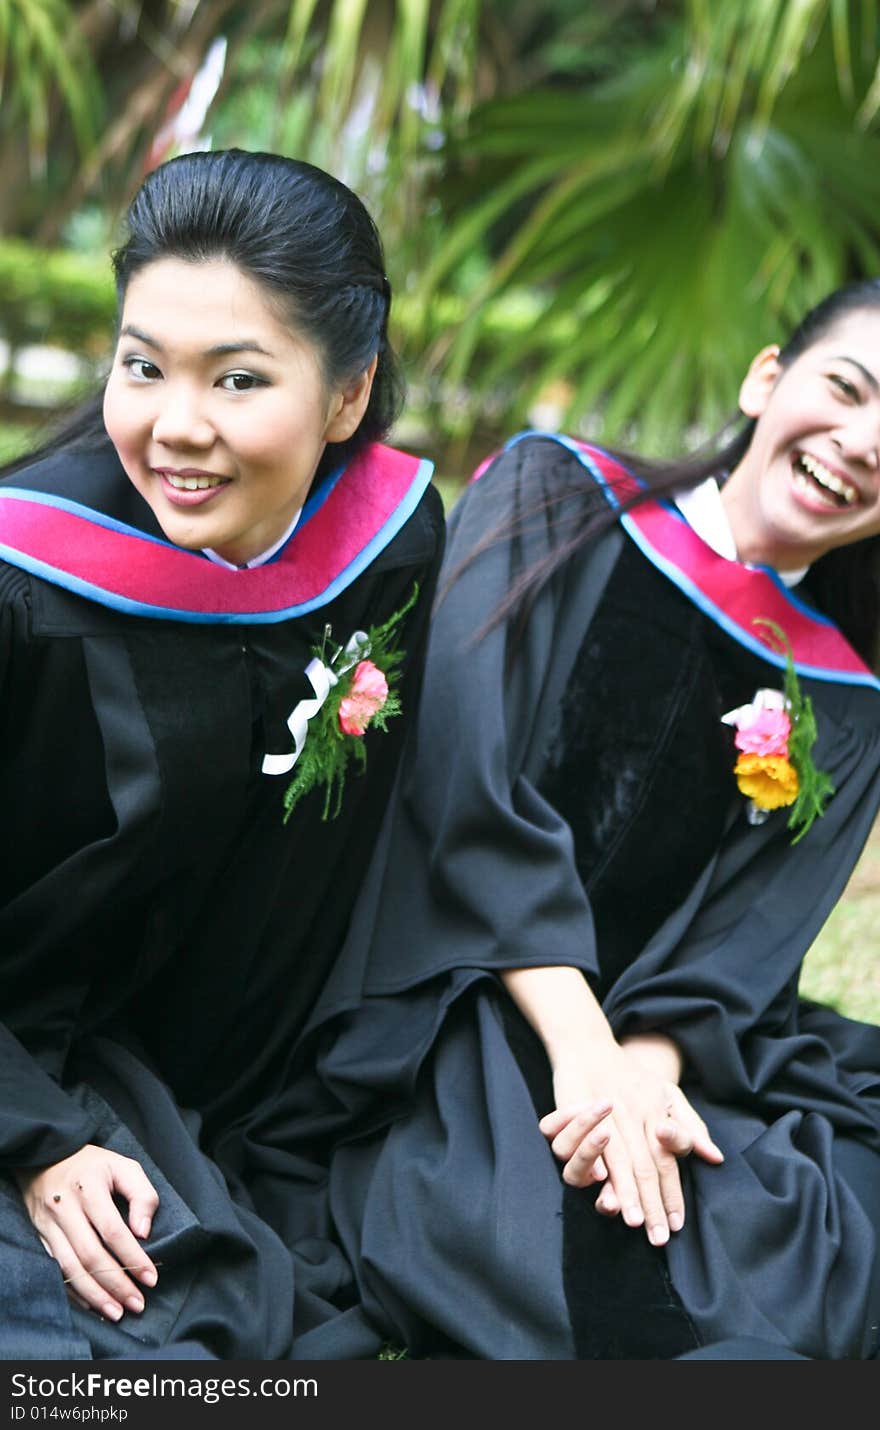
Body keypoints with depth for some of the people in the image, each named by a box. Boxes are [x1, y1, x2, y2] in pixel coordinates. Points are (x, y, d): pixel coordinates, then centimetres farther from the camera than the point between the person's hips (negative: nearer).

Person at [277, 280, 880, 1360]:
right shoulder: (555, 498, 2)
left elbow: (746, 936, 2)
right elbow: (472, 784, -10)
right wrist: (584, 1053, -21)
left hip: (655, 1036, 5)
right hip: (451, 1018, -5)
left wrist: (646, 1064, -21)